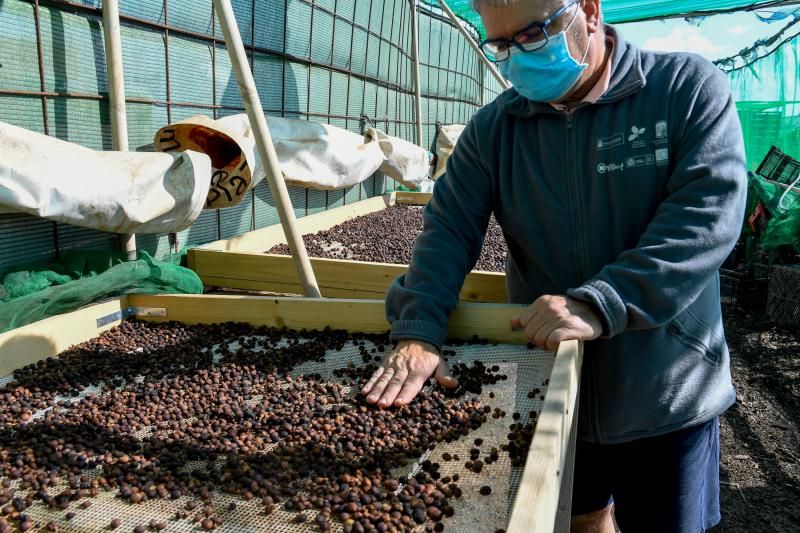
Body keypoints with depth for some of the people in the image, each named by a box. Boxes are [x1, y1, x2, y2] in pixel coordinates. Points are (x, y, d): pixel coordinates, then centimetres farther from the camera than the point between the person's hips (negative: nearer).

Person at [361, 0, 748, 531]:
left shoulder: (688, 88, -10)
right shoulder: (492, 128, -1)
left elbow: (710, 212, -21)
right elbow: (449, 229, -8)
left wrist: (600, 305, -32)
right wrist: (418, 331, -23)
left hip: (666, 392, -2)